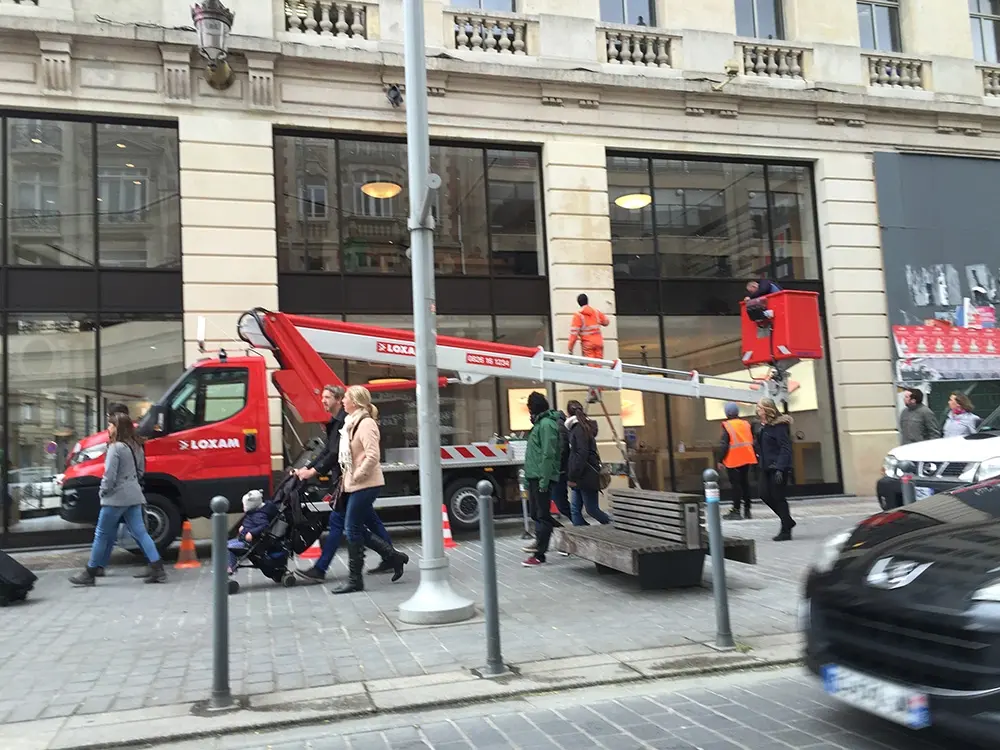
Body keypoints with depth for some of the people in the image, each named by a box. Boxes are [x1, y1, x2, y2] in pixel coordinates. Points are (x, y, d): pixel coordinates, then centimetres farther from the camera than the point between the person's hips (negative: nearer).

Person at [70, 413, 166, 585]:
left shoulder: (115, 448, -16)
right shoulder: (136, 446, 11)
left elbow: (109, 475, -17)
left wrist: (103, 491, -2)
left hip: (116, 497, -8)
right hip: (134, 496, 8)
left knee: (101, 535, 5)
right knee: (140, 533, 7)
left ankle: (90, 574, 15)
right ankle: (157, 569, 0)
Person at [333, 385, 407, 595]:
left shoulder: (366, 423, -15)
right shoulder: (353, 422, 14)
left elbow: (373, 456, -24)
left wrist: (356, 476, -18)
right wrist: (348, 477, 13)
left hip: (365, 485, -10)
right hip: (356, 485, 10)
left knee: (353, 529, -4)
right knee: (357, 529, 12)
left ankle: (355, 579, 5)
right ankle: (393, 556, 23)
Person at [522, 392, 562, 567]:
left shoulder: (546, 424, -13)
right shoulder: (540, 423, 18)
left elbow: (548, 455, -20)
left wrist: (544, 480, -22)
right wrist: (528, 475, 19)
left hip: (541, 477, -10)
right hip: (535, 476, 10)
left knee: (542, 515, -4)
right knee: (536, 513, 13)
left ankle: (539, 554, 0)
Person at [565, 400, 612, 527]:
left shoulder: (579, 428, -13)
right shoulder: (582, 427, 16)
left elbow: (581, 455, -20)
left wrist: (573, 477, -18)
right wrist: (572, 476, 18)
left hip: (585, 477, -9)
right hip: (581, 477, 9)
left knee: (592, 509, -1)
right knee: (575, 510, 5)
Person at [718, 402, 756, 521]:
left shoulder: (727, 425, -11)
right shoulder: (746, 424, 7)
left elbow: (723, 444, -14)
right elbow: (752, 441, 10)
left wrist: (720, 460, -9)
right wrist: (755, 454, 18)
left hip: (733, 460, -5)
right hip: (746, 458, 6)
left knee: (736, 484, -3)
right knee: (745, 483, 13)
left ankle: (736, 511, -4)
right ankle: (747, 510, 16)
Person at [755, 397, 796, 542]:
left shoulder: (779, 425, -13)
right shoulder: (762, 427, 12)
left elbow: (785, 448, -17)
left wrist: (779, 468, -23)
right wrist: (761, 463, 12)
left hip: (777, 467, -8)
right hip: (766, 468, 8)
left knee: (778, 497, -3)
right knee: (765, 495, 6)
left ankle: (786, 531, 8)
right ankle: (788, 521, 22)